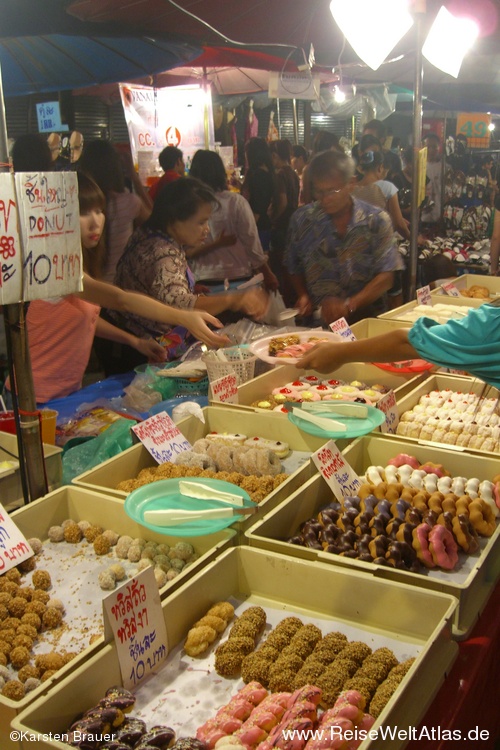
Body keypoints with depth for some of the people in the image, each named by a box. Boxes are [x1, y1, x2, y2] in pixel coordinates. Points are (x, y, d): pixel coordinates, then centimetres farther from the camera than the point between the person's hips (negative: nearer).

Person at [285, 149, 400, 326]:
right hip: (317, 321, 0)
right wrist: (303, 296, -1)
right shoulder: (302, 219, 6)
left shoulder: (377, 220, 1)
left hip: (366, 318, 0)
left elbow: (385, 277, -4)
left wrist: (349, 305, -17)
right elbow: (294, 267, 18)